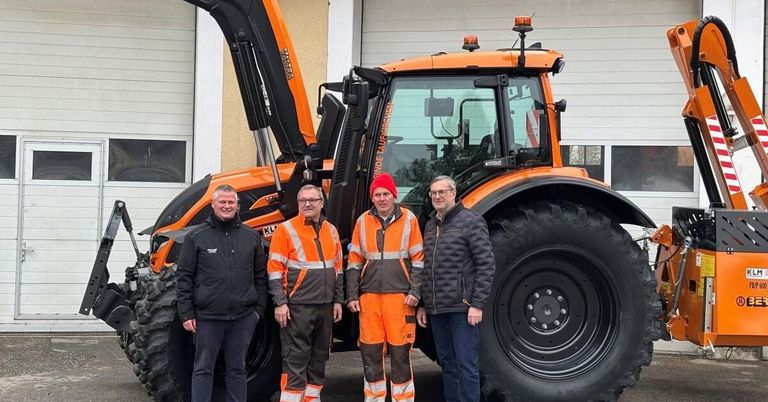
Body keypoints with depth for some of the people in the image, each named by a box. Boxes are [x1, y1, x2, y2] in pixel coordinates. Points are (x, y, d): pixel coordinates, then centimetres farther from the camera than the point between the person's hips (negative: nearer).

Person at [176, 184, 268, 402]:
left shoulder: (251, 237, 8)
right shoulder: (196, 237, 0)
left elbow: (261, 276, 11)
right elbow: (184, 277, -1)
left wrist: (259, 309, 5)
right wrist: (186, 313, -6)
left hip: (243, 317, 2)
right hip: (207, 316, -2)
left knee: (237, 369, 11)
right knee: (203, 368, 5)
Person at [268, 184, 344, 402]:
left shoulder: (330, 231, 12)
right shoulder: (286, 230, -5)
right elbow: (275, 270, -8)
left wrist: (337, 300, 12)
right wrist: (280, 303, -14)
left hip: (325, 306, 6)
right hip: (298, 306, -6)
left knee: (319, 358, 12)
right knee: (296, 360, -6)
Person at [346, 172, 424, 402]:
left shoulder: (408, 219, 2)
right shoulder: (363, 221, 8)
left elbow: (418, 260, 3)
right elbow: (354, 263, 11)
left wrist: (415, 292, -5)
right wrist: (352, 295, 5)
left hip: (399, 296, -2)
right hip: (369, 296, 2)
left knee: (400, 351, 0)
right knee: (370, 351, 7)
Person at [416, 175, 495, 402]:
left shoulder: (471, 222, -5)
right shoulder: (430, 226, 15)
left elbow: (486, 265, -10)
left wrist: (477, 304, -15)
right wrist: (422, 304, 15)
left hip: (462, 308, -7)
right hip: (436, 309, 7)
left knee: (466, 364, -4)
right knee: (447, 364, 14)